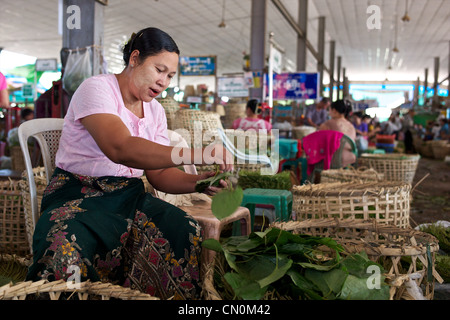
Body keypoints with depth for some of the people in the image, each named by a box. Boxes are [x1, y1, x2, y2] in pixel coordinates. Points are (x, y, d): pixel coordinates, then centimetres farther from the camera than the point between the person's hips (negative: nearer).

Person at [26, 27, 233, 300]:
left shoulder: (156, 111, 11)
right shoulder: (97, 89, -10)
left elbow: (159, 173, 8)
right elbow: (120, 149, -30)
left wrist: (198, 182, -13)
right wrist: (195, 154, -37)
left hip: (130, 197, 5)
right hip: (79, 195, -5)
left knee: (188, 232, -21)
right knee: (64, 248, -37)